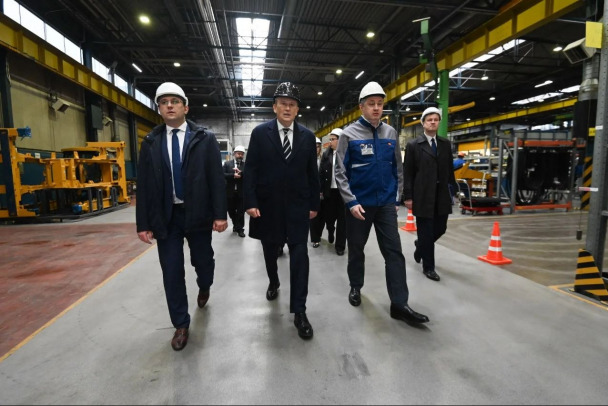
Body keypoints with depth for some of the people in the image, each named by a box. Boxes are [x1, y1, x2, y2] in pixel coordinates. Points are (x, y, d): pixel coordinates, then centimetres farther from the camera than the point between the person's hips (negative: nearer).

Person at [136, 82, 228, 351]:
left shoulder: (204, 139, -1)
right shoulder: (150, 143, 5)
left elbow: (217, 178, -6)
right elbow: (143, 185, 3)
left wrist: (220, 214, -12)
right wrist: (143, 223, -1)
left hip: (198, 213, -1)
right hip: (166, 216, 2)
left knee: (203, 261, 12)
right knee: (171, 272, 6)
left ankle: (203, 287, 49)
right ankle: (181, 324, 23)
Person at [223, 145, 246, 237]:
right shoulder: (227, 163, 4)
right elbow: (223, 175, -7)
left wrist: (240, 172, -23)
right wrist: (233, 175, -19)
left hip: (241, 192, -1)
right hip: (230, 192, 2)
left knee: (241, 212, 3)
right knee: (231, 211, 14)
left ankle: (240, 228, 16)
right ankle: (236, 225, 36)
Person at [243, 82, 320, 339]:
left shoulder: (307, 136, 4)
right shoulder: (260, 133, -1)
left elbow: (312, 173, 5)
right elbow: (250, 170, -4)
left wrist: (314, 204, 4)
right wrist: (250, 202, -12)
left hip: (297, 206, 0)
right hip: (267, 205, 0)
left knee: (299, 255, -4)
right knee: (270, 250, 17)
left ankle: (299, 311, 5)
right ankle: (273, 282, 48)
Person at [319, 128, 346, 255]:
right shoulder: (326, 154, 6)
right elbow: (321, 173, 4)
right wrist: (320, 190, -1)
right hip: (330, 191, 3)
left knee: (342, 218, 4)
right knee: (329, 216, 10)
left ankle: (340, 245, 17)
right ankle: (331, 230, 45)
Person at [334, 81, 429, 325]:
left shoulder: (391, 133, 6)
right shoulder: (349, 134, -5)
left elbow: (398, 169, 11)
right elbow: (340, 172, -7)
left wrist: (397, 198, 8)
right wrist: (351, 202, -14)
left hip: (386, 203, 3)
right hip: (359, 204, -2)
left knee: (394, 251, -1)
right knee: (356, 248, 12)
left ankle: (399, 304, 5)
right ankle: (355, 286, 35)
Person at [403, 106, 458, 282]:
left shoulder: (445, 143, 10)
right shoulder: (413, 145, -3)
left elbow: (449, 169, 12)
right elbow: (407, 173, -5)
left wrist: (453, 189, 8)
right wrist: (408, 196, -9)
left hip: (442, 195, 5)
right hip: (423, 196, -4)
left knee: (440, 228, 11)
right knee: (426, 232, 2)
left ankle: (420, 245, 42)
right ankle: (428, 267, 17)